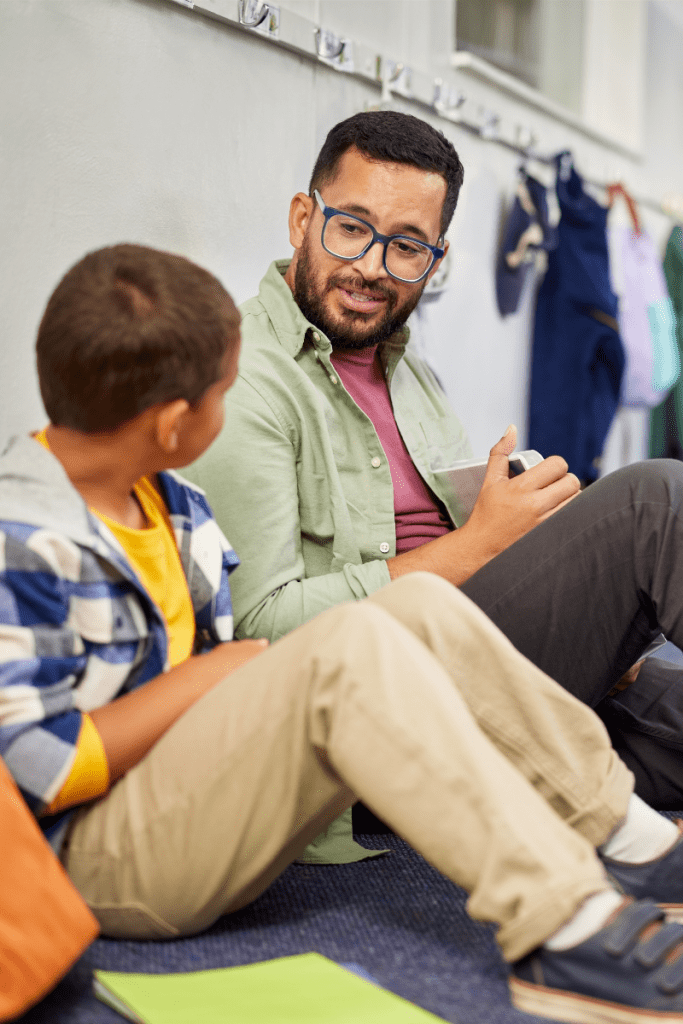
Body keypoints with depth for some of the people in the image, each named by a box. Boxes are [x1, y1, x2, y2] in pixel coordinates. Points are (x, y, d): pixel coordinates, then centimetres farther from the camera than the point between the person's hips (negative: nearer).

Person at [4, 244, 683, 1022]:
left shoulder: (168, 502, 10)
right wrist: (209, 674, -15)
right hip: (98, 859, -9)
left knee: (423, 606, -7)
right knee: (349, 645, -30)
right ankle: (565, 934, -33)